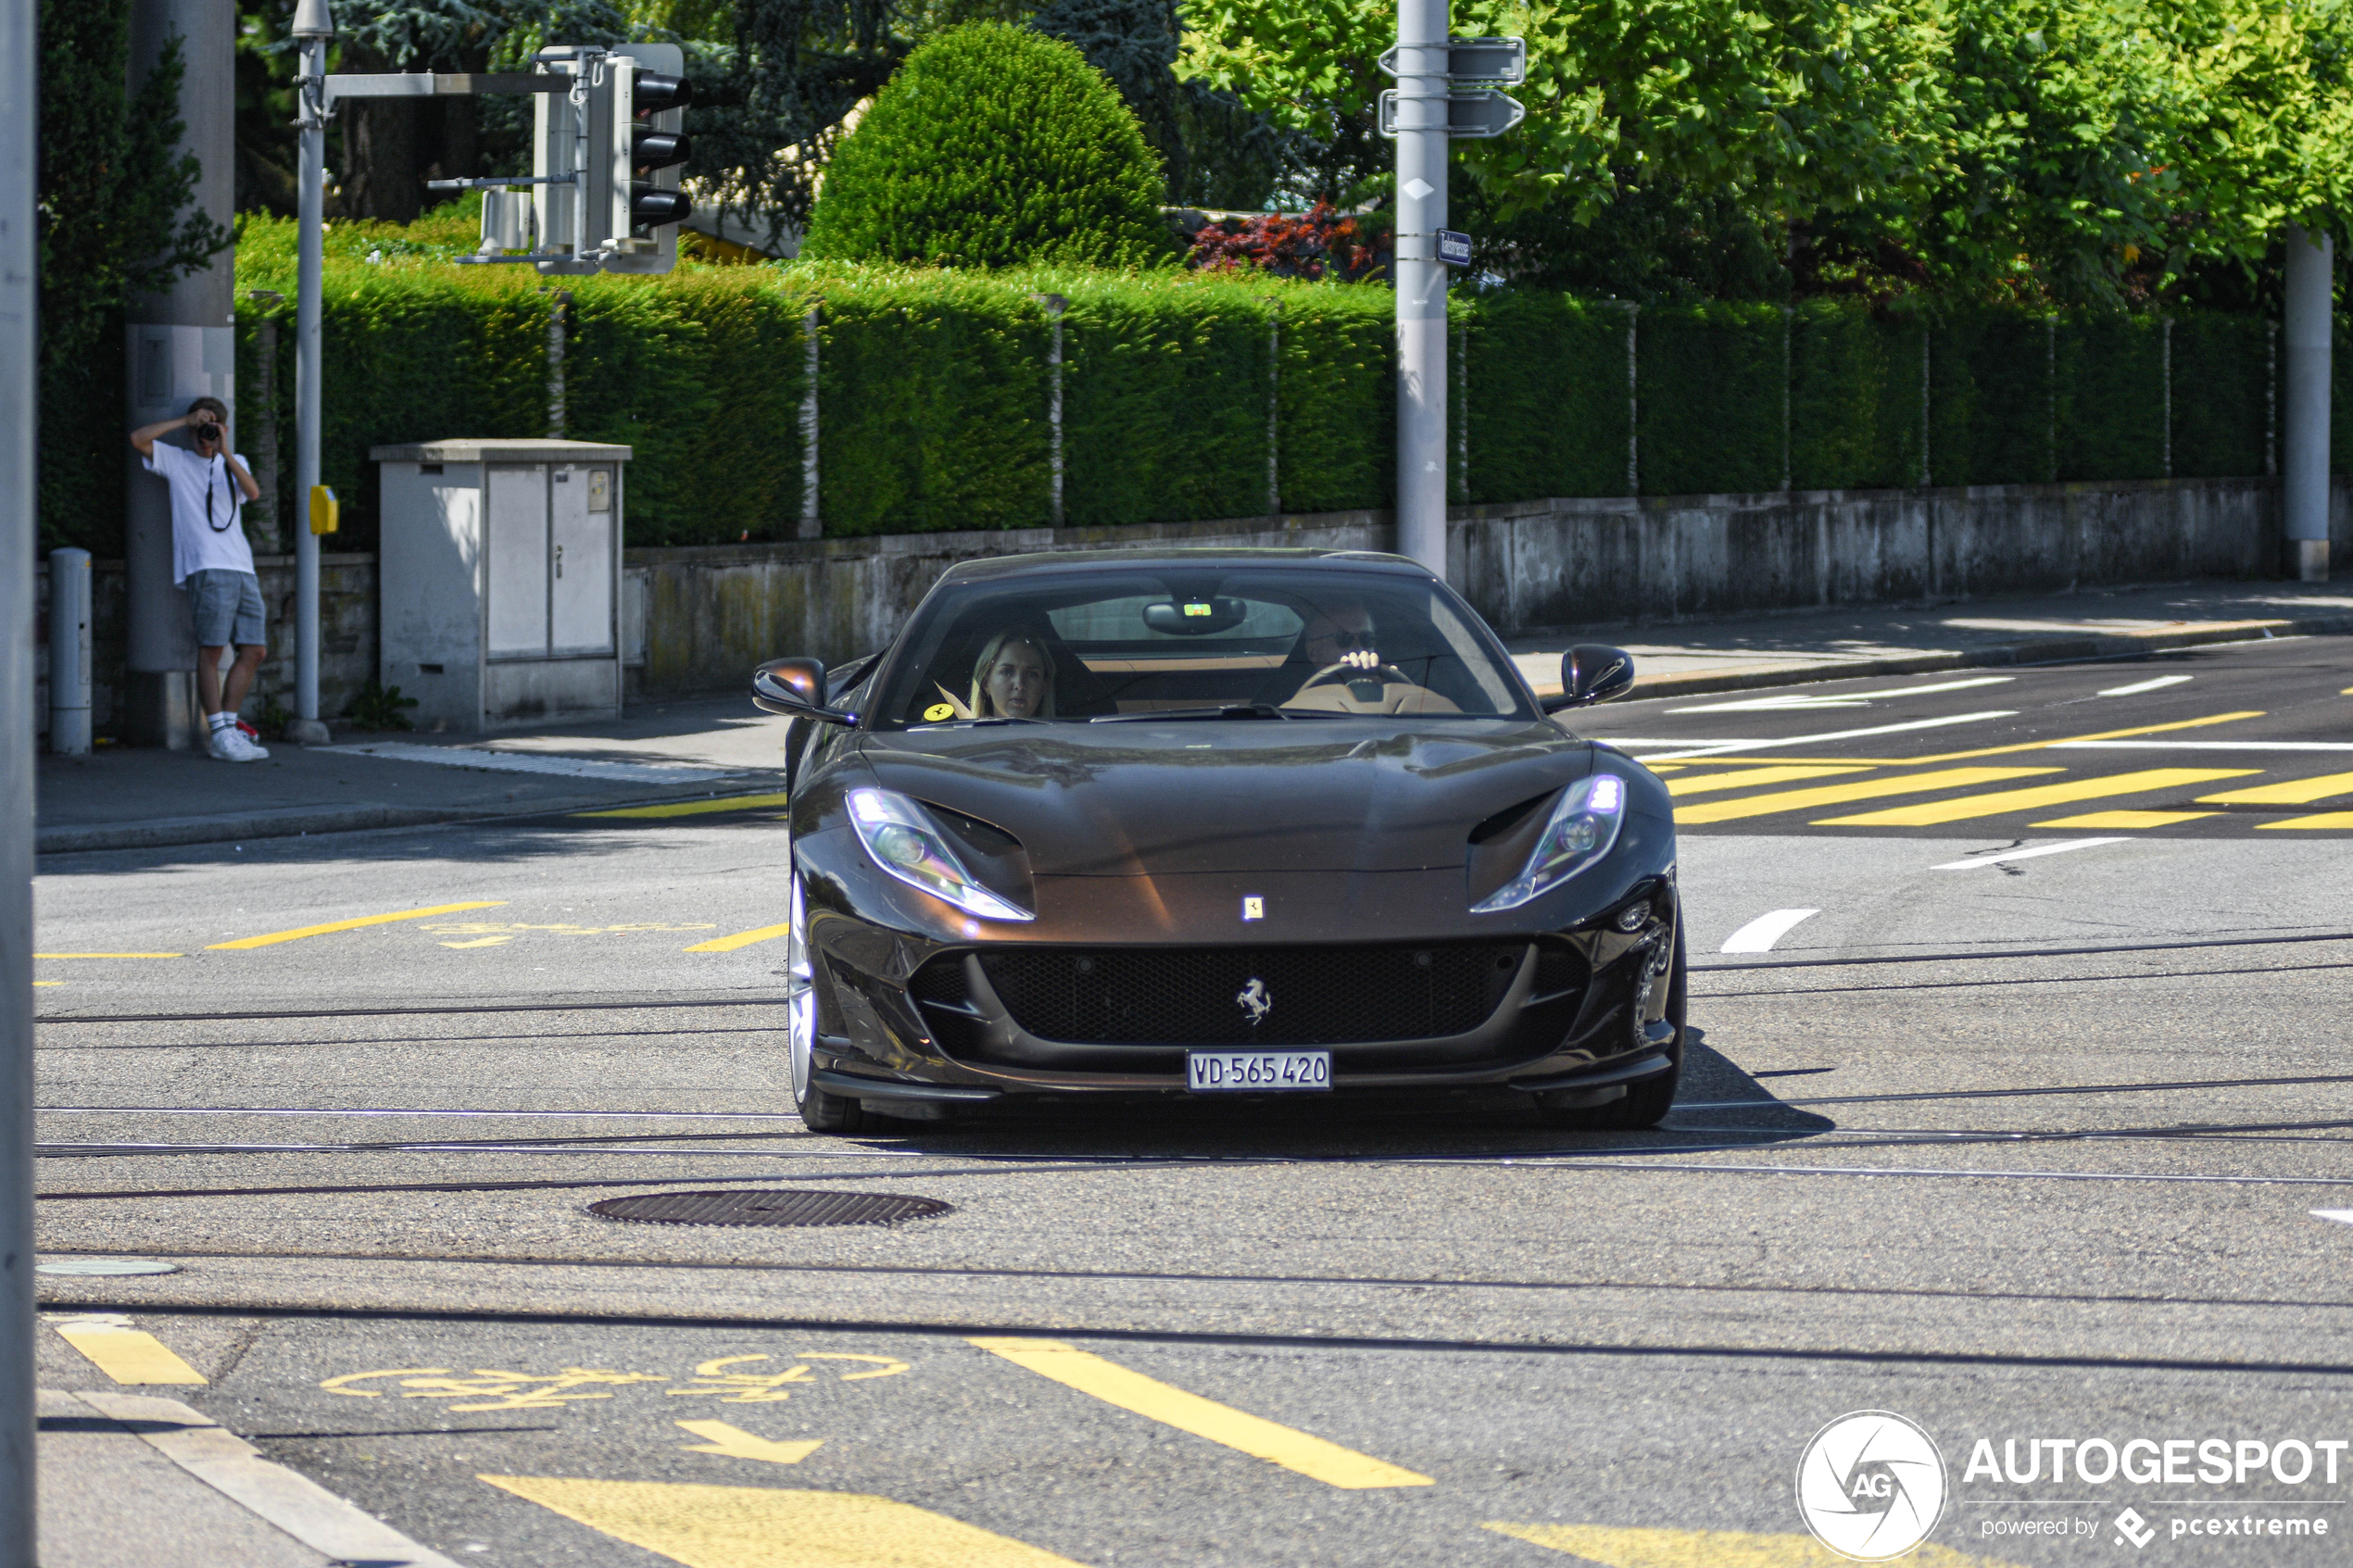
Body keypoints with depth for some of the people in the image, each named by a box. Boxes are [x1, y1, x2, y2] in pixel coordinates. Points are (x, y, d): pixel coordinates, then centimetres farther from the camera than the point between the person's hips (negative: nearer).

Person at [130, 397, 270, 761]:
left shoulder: (233, 464, 21)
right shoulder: (177, 461, 13)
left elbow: (252, 492, 0)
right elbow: (138, 438, -1)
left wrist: (224, 451, -8)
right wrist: (186, 420, -2)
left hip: (242, 568, 5)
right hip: (206, 568, -5)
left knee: (254, 651, 1)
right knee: (211, 650, -10)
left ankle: (227, 727, 8)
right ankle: (219, 734, -10)